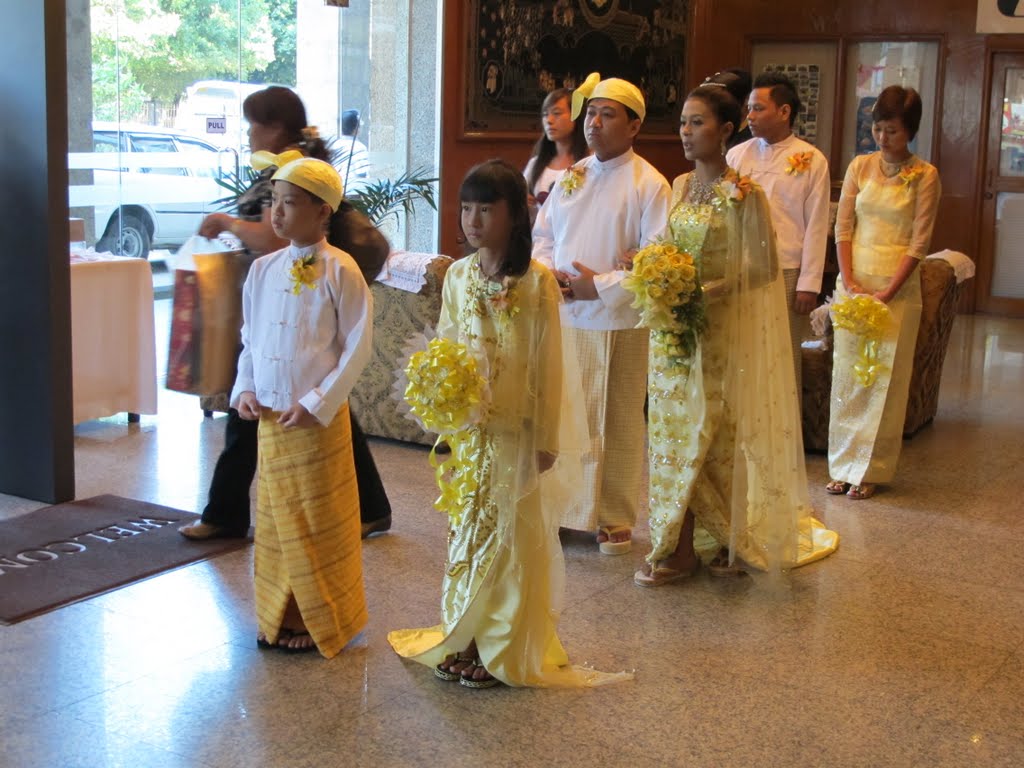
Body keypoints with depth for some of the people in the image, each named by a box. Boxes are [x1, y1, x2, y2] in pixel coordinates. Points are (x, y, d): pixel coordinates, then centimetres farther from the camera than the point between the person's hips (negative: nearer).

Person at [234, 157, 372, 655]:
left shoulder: (339, 271, -11)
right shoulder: (263, 269, 5)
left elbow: (358, 346, -10)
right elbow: (250, 339, 14)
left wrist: (317, 403, -14)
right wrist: (245, 389, 0)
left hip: (319, 419, -5)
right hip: (268, 417, 5)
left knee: (319, 524, 5)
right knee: (275, 521, 13)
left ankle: (323, 624, 21)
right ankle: (281, 618, 27)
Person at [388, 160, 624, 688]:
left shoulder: (537, 282, -11)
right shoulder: (458, 276, 4)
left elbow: (548, 366, -9)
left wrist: (548, 438, -7)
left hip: (517, 431, -5)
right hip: (468, 430, 5)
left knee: (511, 537, 5)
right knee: (466, 530, 12)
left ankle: (505, 649, 17)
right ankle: (463, 640, 25)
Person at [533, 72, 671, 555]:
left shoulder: (649, 184, -7)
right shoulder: (570, 176, 11)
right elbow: (542, 234, 18)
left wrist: (601, 286, -16)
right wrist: (547, 272, -3)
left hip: (616, 321, -5)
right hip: (562, 316, 5)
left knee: (615, 424, 4)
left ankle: (615, 520, 18)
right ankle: (563, 507, 23)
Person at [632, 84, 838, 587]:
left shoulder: (742, 193, -11)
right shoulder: (679, 187, 9)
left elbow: (761, 266, -12)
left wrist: (706, 292, -21)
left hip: (717, 329, -6)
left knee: (705, 432, 0)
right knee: (673, 428, 7)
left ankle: (678, 549, 11)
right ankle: (682, 545, 17)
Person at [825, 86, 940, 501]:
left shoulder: (925, 176, -3)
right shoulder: (860, 166, 6)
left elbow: (919, 242, -7)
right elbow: (842, 228, 4)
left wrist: (886, 294, -14)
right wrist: (849, 282, -9)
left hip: (897, 286, -3)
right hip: (853, 282, 3)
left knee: (885, 377, 1)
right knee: (847, 372, 5)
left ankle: (871, 470, 11)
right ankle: (844, 464, 15)